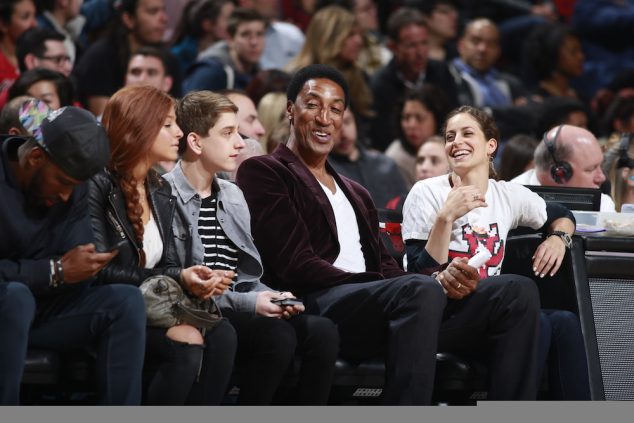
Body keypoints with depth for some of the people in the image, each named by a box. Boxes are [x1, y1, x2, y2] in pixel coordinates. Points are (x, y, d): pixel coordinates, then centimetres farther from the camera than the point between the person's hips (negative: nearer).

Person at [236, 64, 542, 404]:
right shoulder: (263, 173, 7)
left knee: (518, 293, -9)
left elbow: (385, 267, 18)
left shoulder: (357, 195, 33)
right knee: (420, 291, -38)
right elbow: (297, 266, -7)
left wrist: (443, 278, -7)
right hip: (316, 308, -8)